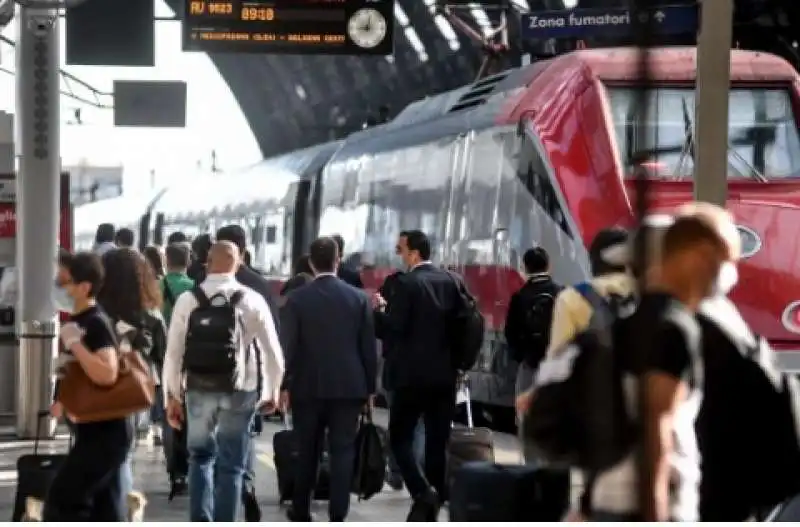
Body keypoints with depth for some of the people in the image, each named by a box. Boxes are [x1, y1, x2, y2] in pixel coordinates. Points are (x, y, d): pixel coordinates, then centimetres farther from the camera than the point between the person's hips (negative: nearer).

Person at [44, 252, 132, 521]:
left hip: (105, 432, -10)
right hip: (98, 430, 10)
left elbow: (107, 374, -32)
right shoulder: (78, 322, 12)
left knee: (61, 500, -9)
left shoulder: (96, 324, -17)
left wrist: (74, 343, -26)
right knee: (106, 506, 10)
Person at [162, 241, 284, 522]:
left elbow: (174, 353, -3)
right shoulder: (252, 301, -6)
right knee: (232, 465, 10)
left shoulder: (187, 300, -5)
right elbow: (273, 352, -1)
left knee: (201, 457, 20)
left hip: (199, 390, 1)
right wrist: (272, 391, 14)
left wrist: (172, 396, 8)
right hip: (239, 392, -1)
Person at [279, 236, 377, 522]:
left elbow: (288, 346, -6)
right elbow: (368, 347, 1)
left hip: (308, 386, 0)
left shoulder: (297, 299, -5)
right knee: (343, 451, 0)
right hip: (349, 386, 0)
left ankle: (301, 511, 21)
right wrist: (370, 386, 9)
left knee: (307, 451, 12)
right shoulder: (358, 298, -1)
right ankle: (337, 516, -5)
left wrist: (284, 385, 2)